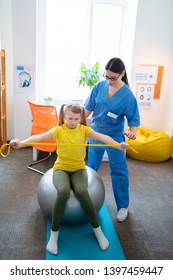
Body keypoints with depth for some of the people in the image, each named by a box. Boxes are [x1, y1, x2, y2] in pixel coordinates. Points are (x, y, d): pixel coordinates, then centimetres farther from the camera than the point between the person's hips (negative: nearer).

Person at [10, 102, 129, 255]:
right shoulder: (58, 130, -5)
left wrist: (119, 145, -37)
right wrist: (20, 143, -38)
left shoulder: (84, 129, -3)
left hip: (79, 169, 1)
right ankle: (54, 233, -11)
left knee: (82, 191, -31)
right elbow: (40, 137, -21)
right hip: (61, 168, 0)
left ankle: (97, 229, -7)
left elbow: (102, 137, -19)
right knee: (64, 191, -33)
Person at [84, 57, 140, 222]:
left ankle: (123, 206, 23)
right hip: (96, 132, 4)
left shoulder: (127, 95, -18)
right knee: (91, 166, 19)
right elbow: (88, 107, 1)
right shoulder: (100, 86, -7)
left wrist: (133, 132, -35)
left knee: (118, 171, 7)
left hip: (114, 136, -4)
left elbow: (134, 119, -16)